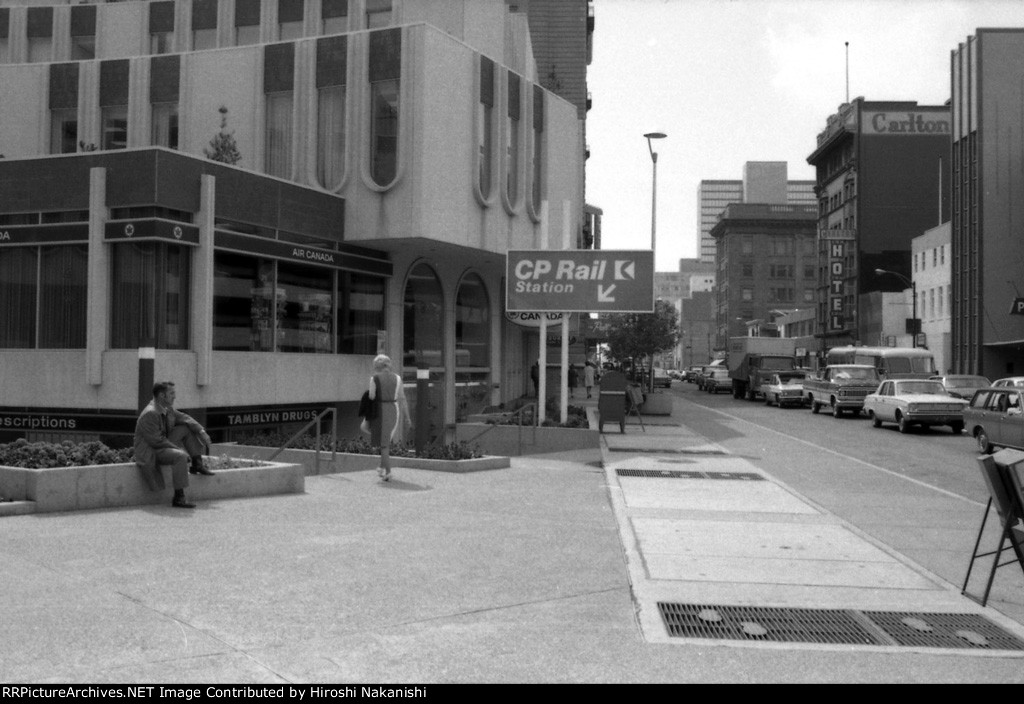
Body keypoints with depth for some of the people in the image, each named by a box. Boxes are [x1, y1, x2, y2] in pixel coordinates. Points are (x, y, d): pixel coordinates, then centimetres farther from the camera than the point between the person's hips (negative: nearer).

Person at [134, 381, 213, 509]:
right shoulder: (150, 414, -24)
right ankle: (178, 498, -32)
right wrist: (180, 449, -23)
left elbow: (184, 418, 8)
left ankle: (197, 464, 4)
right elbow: (156, 441, -26)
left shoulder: (167, 409, 4)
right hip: (150, 453, -9)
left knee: (187, 428, 2)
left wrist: (201, 431, -8)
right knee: (180, 456, -33)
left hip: (163, 445, 10)